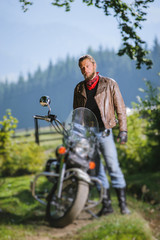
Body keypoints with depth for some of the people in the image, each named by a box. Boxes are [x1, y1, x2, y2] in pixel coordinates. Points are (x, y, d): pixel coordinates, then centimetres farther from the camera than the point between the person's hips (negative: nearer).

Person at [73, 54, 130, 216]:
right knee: (96, 169, 1)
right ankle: (106, 204, 6)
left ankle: (123, 203, -5)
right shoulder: (79, 88, 16)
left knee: (113, 166, -9)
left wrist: (123, 130, -3)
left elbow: (120, 108, 5)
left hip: (104, 131, -3)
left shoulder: (109, 84, 5)